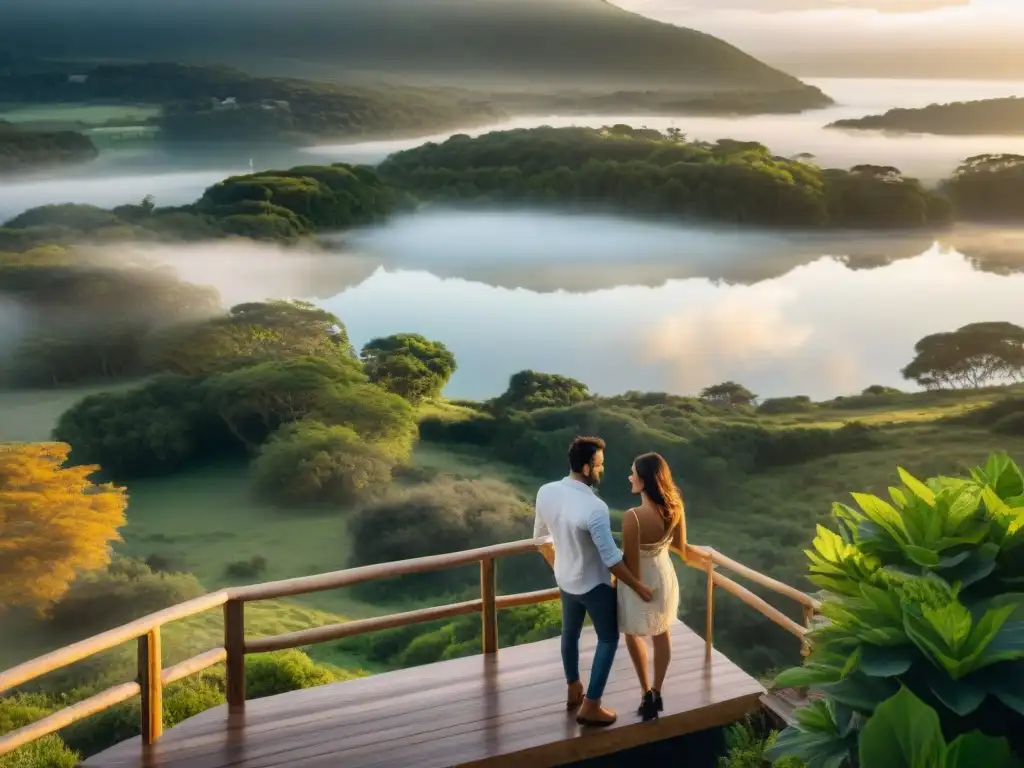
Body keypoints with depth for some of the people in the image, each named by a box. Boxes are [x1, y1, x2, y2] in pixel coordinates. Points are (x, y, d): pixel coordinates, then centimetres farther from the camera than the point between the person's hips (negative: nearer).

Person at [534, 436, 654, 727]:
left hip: (565, 580, 6)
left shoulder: (546, 492, -13)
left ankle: (573, 691, 44)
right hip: (594, 585, -6)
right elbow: (611, 559, -27)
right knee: (608, 638, 14)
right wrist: (638, 586, -13)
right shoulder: (595, 508, -34)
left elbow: (540, 537, 3)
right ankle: (590, 707, 18)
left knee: (570, 633, 26)